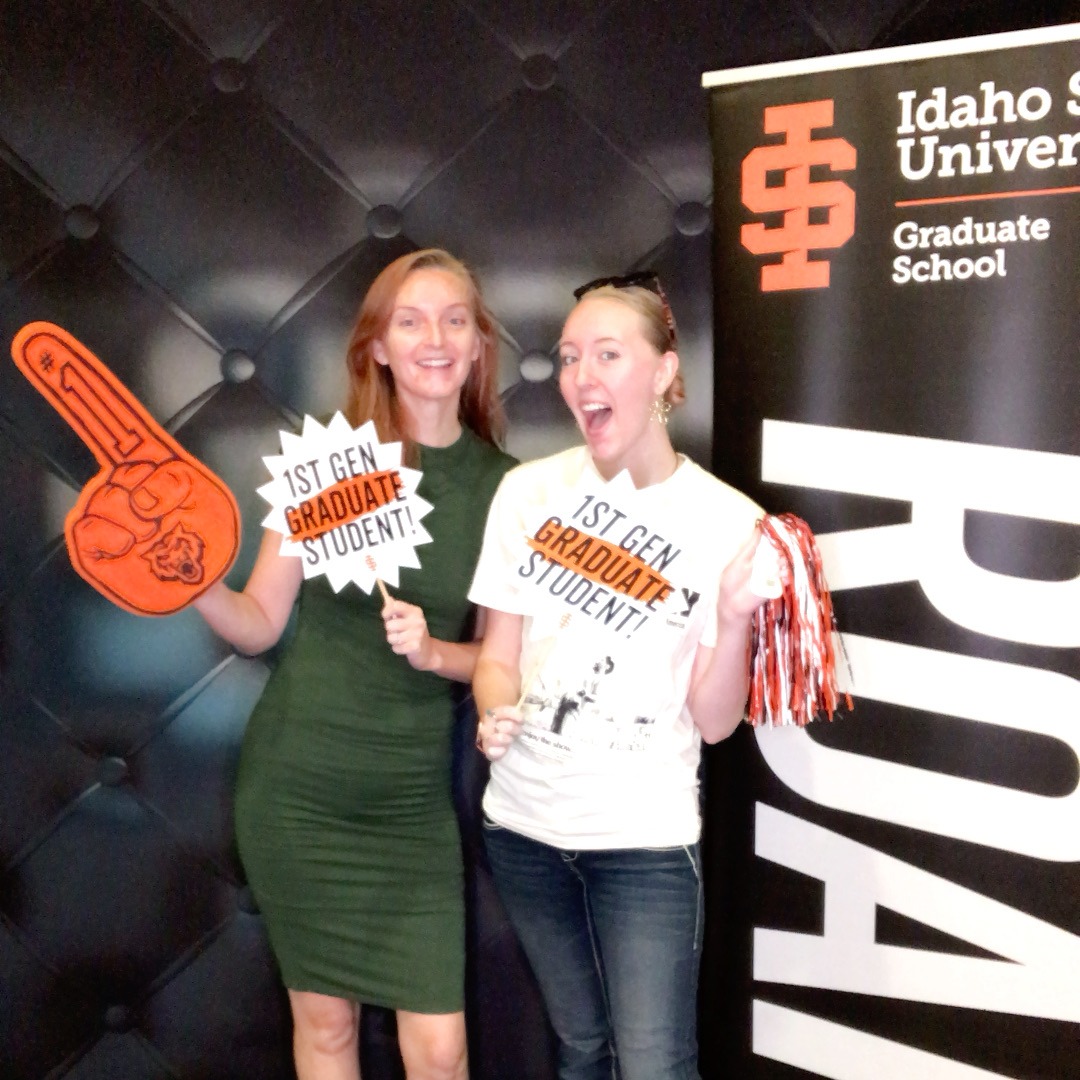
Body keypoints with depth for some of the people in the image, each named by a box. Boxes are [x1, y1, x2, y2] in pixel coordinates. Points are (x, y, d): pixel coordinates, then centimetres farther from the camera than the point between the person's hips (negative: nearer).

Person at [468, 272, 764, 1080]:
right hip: (524, 826, 3)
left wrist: (735, 621, -25)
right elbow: (498, 656, 2)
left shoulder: (727, 520, -10)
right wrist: (495, 713, -19)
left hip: (644, 839, -3)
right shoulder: (529, 491, -4)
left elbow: (714, 723, -9)